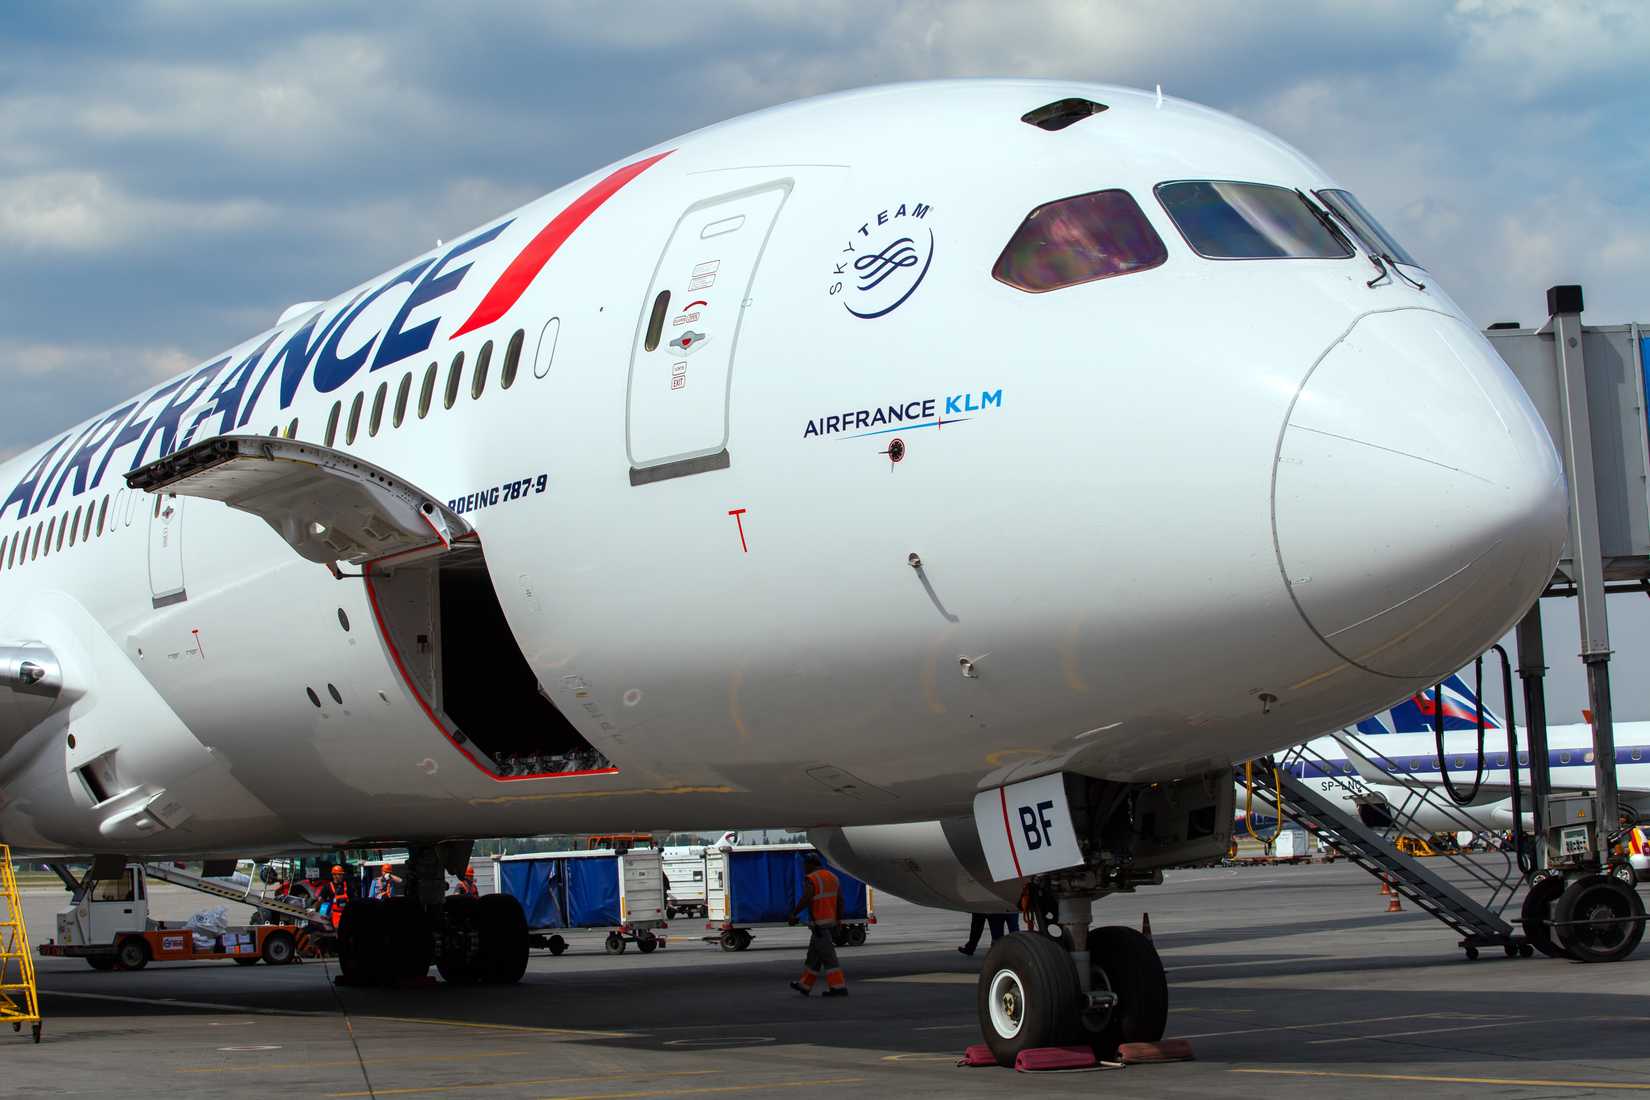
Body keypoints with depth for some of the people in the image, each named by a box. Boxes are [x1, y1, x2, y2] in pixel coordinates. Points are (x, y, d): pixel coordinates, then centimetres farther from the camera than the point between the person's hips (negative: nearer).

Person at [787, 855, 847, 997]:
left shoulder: (810, 880, -12)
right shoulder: (832, 878, 11)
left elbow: (805, 900, -23)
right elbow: (840, 901, 9)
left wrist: (793, 914, -11)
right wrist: (837, 921, 13)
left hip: (819, 923, -8)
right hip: (831, 921, 8)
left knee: (827, 956, -8)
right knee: (814, 954, 17)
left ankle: (839, 987, -14)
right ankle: (805, 986, 25)